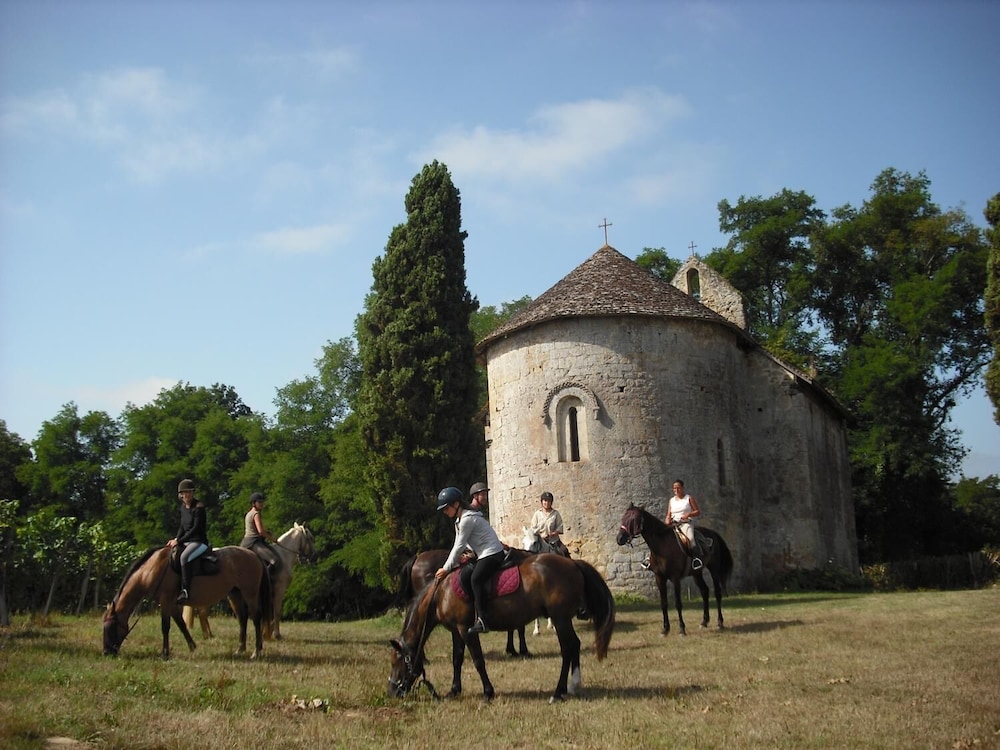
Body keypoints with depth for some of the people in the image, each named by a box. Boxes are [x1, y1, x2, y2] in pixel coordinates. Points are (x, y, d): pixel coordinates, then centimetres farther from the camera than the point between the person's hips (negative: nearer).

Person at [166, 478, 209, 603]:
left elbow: (196, 528, -17)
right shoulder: (183, 507, 11)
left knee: (184, 556, -35)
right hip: (186, 541, 9)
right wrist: (176, 539, -1)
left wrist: (179, 541, -17)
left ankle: (185, 590, -37)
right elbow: (182, 527, 17)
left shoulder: (199, 507, -12)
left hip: (199, 542, -9)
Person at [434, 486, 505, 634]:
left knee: (476, 578, -25)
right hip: (483, 555, 11)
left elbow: (459, 546, -14)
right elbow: (458, 545, 17)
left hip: (492, 553, -11)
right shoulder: (460, 519, 16)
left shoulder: (467, 519, -15)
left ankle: (482, 620, -29)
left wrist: (446, 569, -8)